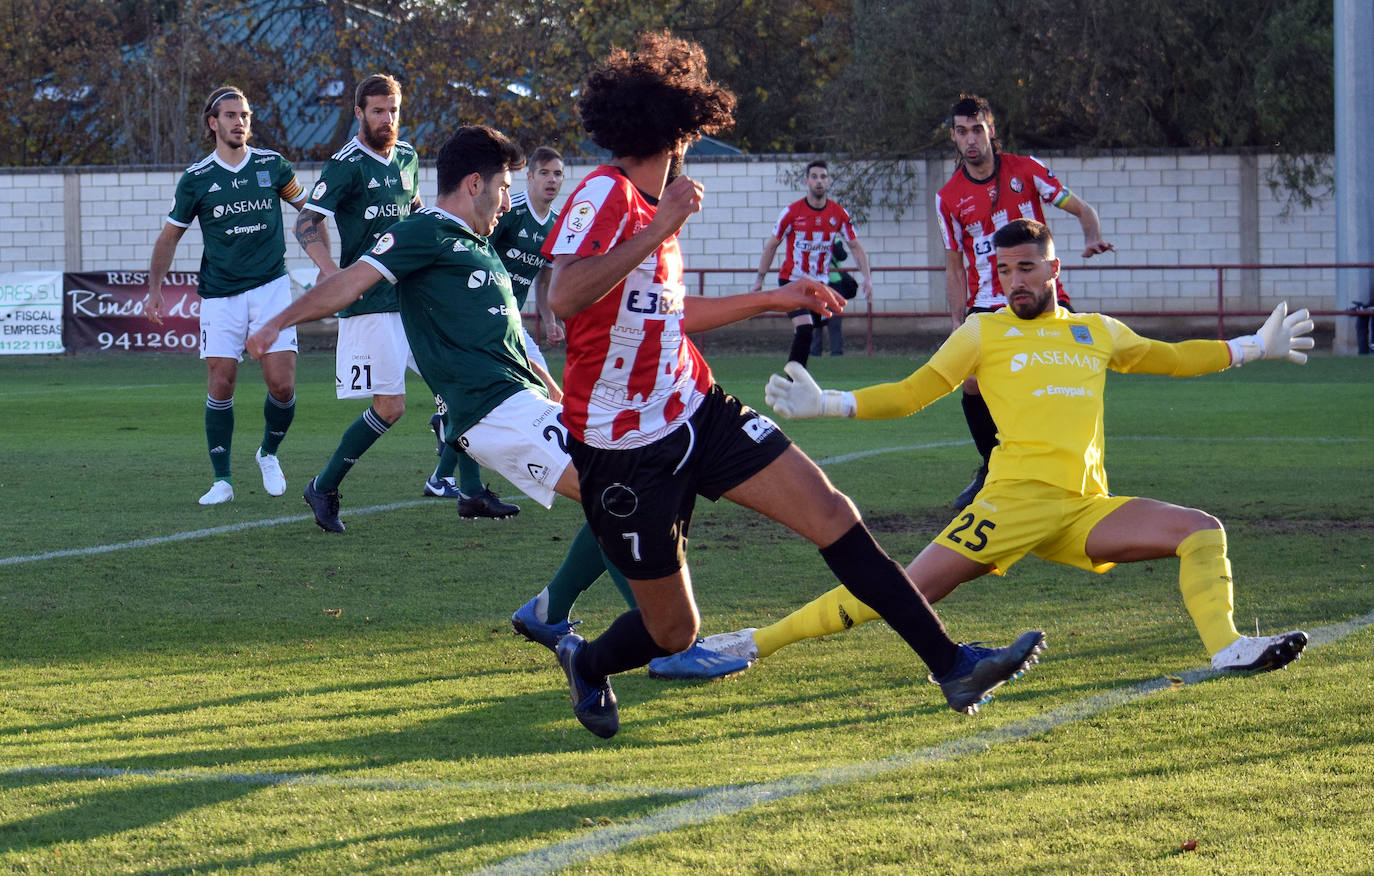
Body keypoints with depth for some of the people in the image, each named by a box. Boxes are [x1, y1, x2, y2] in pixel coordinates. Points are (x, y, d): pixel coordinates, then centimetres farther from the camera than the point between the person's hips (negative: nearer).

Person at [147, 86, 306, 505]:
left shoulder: (272, 165, 3)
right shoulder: (196, 179, 0)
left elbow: (306, 208, 18)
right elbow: (170, 236, 9)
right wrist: (154, 289, -1)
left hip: (271, 286, 0)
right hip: (220, 294, 0)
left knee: (282, 385, -8)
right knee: (220, 387, -5)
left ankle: (268, 454, 19)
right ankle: (222, 480, 5)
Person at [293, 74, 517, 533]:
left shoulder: (407, 158, 13)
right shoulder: (346, 165, -9)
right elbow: (307, 222, -14)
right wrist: (330, 269, -29)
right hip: (371, 301, -7)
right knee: (389, 407, -9)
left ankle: (472, 492, 6)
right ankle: (322, 489, 6)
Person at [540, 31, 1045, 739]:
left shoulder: (652, 205, 11)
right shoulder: (605, 194, -17)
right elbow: (564, 298, -34)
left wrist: (771, 300, 28)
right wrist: (659, 229, -34)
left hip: (695, 409, 8)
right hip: (626, 449, -8)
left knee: (830, 513, -7)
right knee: (672, 633, 2)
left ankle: (952, 666, -6)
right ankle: (585, 663, 36)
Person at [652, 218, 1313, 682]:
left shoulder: (1097, 332, 21)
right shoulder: (983, 334, 10)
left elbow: (1170, 359, 34)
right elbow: (912, 393, 8)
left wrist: (1253, 348, 33)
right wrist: (825, 405, -3)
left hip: (1085, 510, 5)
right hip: (1016, 501, -5)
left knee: (1201, 532, -9)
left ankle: (1226, 649, -20)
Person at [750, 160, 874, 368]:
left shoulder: (839, 214, -1)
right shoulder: (792, 212, -9)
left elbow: (856, 246, 8)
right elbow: (771, 245, 1)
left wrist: (867, 277, -5)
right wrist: (759, 280, -1)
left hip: (820, 284, 4)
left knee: (805, 335, 7)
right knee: (804, 329, -21)